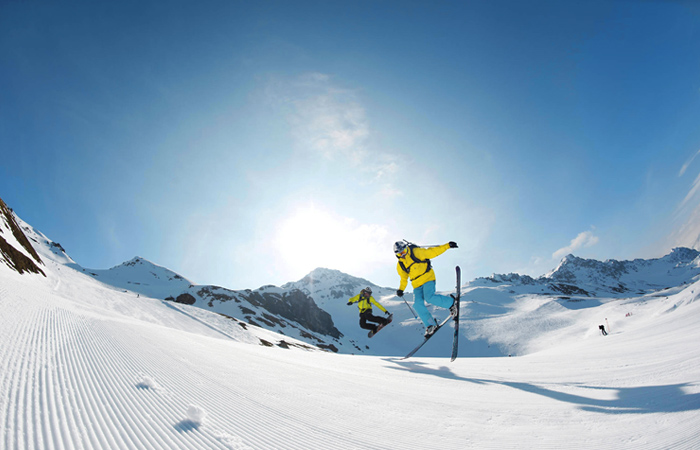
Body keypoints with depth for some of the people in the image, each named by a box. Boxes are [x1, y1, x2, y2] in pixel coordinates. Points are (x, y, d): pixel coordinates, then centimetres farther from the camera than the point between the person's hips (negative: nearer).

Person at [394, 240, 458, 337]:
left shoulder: (416, 252, -11)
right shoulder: (400, 266, 3)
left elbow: (433, 252, -6)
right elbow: (404, 279, 16)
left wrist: (447, 245, -11)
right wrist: (401, 289, 1)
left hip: (428, 278, -5)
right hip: (417, 284, 5)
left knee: (429, 297, -25)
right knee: (418, 304, -12)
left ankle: (451, 302, 0)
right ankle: (430, 325, 0)